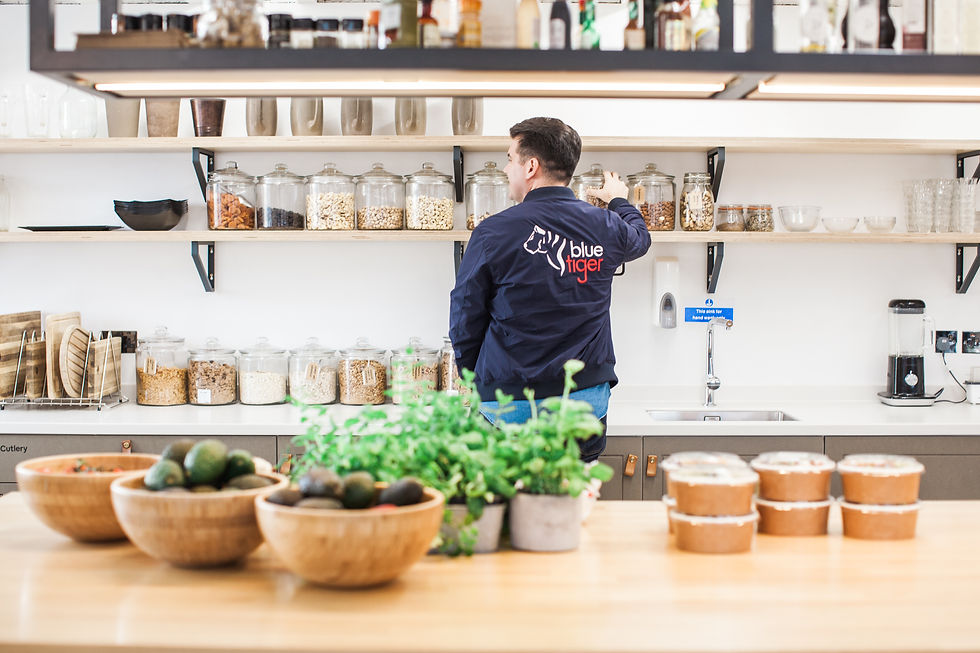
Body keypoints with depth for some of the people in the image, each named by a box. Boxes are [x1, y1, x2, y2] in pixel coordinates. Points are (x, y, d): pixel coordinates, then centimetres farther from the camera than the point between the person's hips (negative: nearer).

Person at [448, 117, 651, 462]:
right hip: (587, 400, 3)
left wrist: (472, 381, 14)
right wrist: (619, 201, 49)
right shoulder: (606, 227, 1)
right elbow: (639, 237, 28)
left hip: (509, 403, -3)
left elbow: (465, 316, -2)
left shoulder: (494, 232, -10)